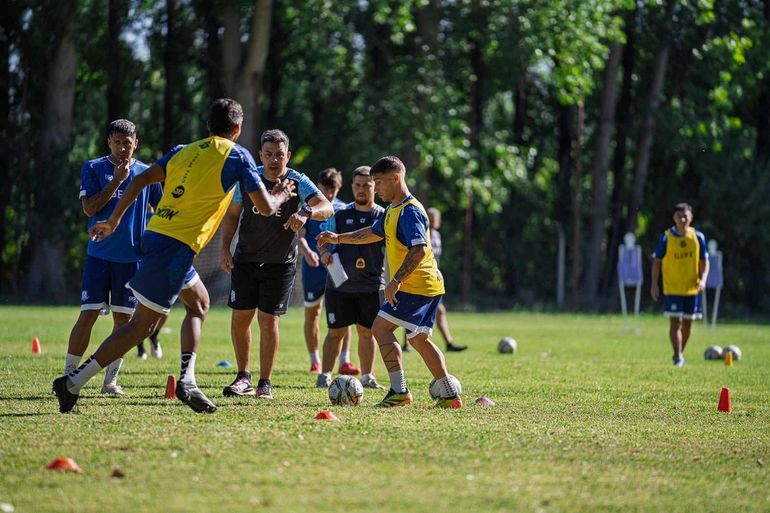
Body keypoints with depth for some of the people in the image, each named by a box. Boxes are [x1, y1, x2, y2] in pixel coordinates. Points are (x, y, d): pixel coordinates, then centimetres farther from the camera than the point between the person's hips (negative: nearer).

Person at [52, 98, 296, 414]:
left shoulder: (183, 151, 15)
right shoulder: (237, 156, 0)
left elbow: (140, 181, 7)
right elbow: (265, 207, 1)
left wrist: (113, 221, 13)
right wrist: (281, 197, 23)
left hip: (155, 234, 7)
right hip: (177, 247, -7)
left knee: (199, 304, 22)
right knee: (141, 326, -3)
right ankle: (74, 382, -8)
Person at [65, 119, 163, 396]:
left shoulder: (146, 173, 6)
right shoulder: (93, 169, 1)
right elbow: (89, 208, -9)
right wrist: (117, 180, -14)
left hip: (132, 257, 2)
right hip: (99, 255, -2)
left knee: (123, 318, 3)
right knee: (88, 315, -8)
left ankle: (111, 380, 10)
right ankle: (68, 375, -1)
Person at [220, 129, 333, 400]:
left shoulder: (298, 182, -15)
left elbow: (327, 208, -29)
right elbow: (232, 214, 6)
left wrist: (306, 212, -51)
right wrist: (225, 248, -5)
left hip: (281, 263, -2)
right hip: (245, 259, 3)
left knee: (268, 320, -4)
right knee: (240, 317, 2)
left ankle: (265, 384, 7)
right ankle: (244, 378, 17)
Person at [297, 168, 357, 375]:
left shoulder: (343, 210, 7)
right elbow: (300, 235, -8)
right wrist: (307, 252, -26)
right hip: (313, 269, 0)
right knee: (312, 314, 8)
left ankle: (344, 361, -15)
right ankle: (315, 361, 21)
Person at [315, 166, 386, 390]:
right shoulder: (340, 214, 3)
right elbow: (324, 239, 8)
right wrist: (324, 252, -15)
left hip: (371, 285, 0)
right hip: (339, 283, 0)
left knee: (367, 332, 7)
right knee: (336, 331, 1)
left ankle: (367, 376, 17)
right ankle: (325, 375, 6)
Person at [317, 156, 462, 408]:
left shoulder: (409, 211, -17)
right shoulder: (393, 210, 15)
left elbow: (419, 250, -27)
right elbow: (374, 233, 32)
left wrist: (396, 280, -28)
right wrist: (338, 238, 28)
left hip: (415, 286, -10)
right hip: (429, 286, 10)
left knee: (380, 327, -10)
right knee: (418, 338, 14)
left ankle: (399, 390, -13)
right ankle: (450, 395, 15)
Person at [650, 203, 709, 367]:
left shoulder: (698, 237, 2)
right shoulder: (666, 237, -4)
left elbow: (704, 261, 8)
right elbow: (656, 261, 1)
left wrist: (703, 279, -9)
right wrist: (654, 284, -5)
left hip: (692, 287, 3)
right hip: (672, 288, -3)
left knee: (687, 322, 10)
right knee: (675, 321, -10)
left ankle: (680, 353, 27)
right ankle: (678, 356, -9)